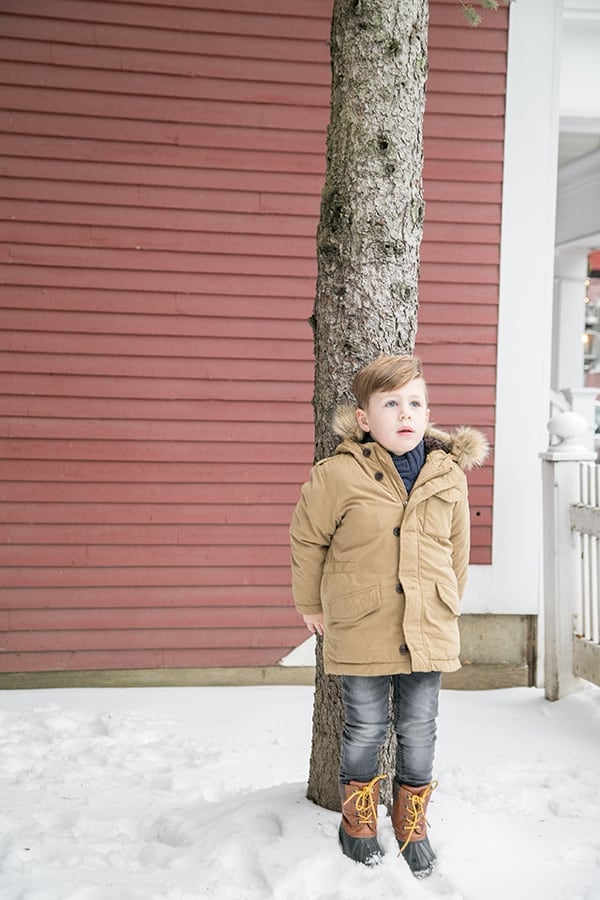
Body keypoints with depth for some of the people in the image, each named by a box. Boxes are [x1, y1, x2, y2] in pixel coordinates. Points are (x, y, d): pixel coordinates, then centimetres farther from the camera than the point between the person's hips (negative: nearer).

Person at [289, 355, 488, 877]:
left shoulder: (449, 477, -1)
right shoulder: (339, 475, -12)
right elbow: (307, 537, 1)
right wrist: (311, 604, 10)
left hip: (428, 632, 3)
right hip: (361, 630, -3)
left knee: (419, 731, 11)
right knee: (366, 728, 9)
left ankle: (412, 824, 32)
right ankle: (359, 823, 31)